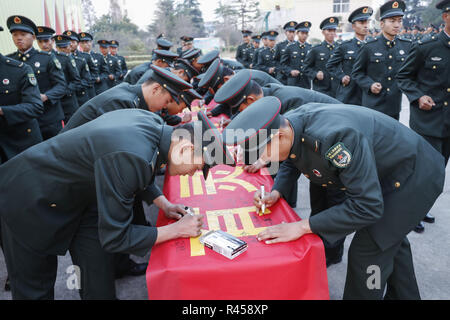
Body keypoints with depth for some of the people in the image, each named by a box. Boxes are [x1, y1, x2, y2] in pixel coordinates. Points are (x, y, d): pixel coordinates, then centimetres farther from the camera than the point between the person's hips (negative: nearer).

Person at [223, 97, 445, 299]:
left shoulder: (334, 138, -44)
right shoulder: (288, 125, -17)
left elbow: (368, 205, -40)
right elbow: (292, 161, 5)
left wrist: (303, 226, -39)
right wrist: (276, 192, -13)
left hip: (416, 175, -9)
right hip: (385, 174, 9)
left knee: (367, 253, -8)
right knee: (391, 235, 27)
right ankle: (404, 294, 52)